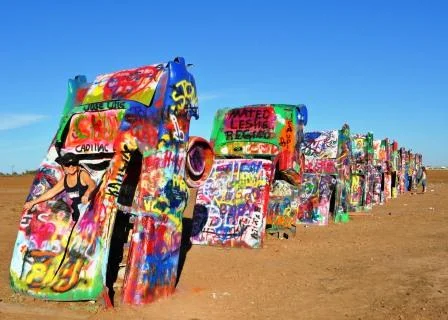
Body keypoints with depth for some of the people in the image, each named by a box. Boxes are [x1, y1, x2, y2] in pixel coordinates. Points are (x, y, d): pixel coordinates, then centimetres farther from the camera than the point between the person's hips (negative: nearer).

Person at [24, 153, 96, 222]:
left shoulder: (82, 174, -10)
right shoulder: (64, 179, 10)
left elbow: (92, 185, -29)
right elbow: (51, 192, 17)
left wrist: (86, 194, -51)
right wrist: (33, 202, 16)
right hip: (76, 213, 7)